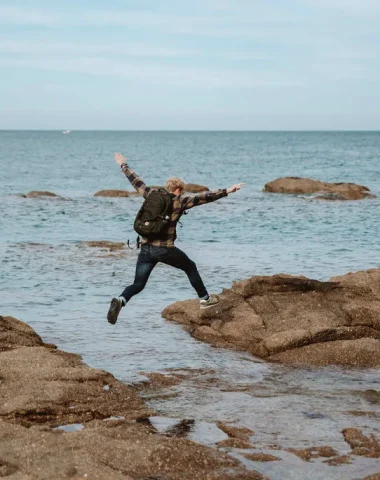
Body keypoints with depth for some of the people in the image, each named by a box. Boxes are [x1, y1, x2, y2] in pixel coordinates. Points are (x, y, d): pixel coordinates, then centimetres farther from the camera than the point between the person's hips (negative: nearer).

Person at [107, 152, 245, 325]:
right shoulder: (180, 201, -3)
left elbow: (135, 181, 19)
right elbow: (204, 197, -6)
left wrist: (123, 165, 34)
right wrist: (227, 191, -3)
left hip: (146, 248, 4)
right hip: (164, 249, -4)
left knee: (138, 284, 6)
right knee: (190, 267, 22)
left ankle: (120, 300, -23)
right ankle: (204, 299, 30)